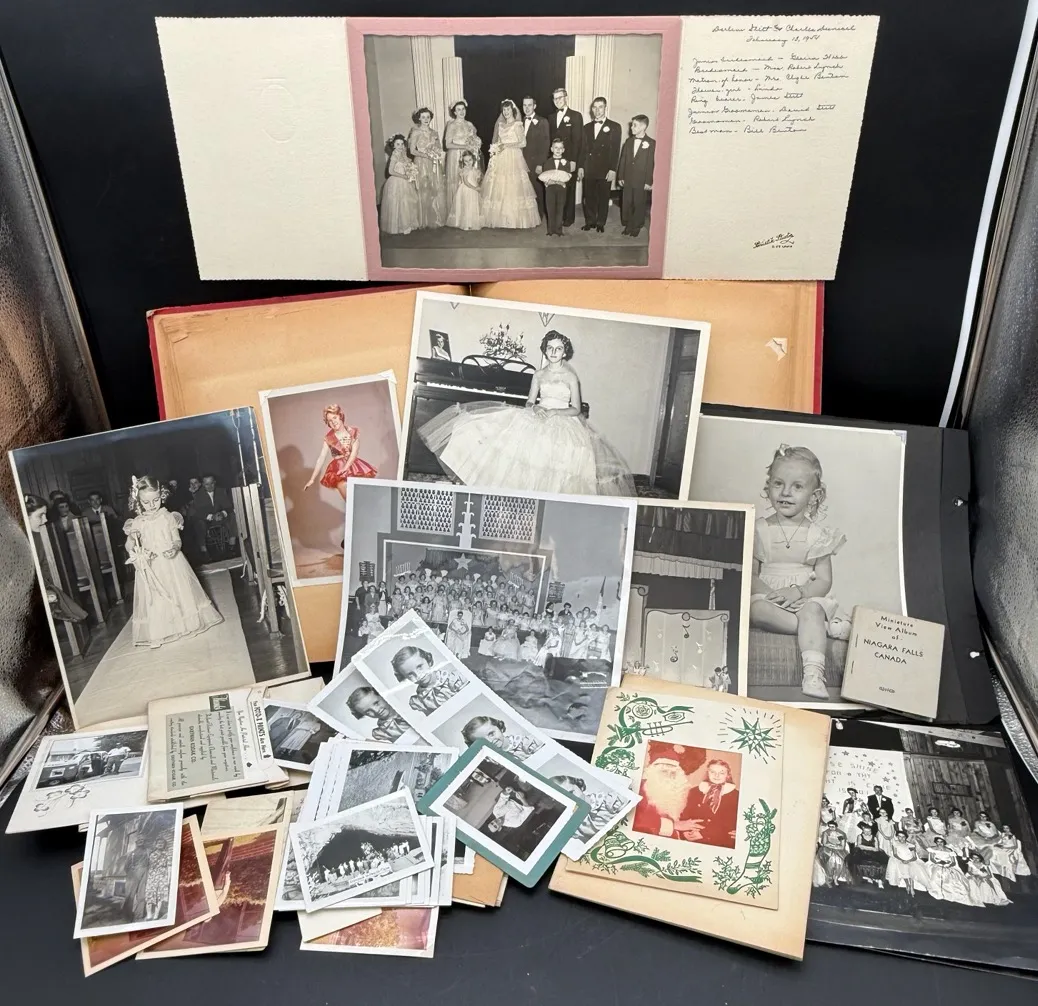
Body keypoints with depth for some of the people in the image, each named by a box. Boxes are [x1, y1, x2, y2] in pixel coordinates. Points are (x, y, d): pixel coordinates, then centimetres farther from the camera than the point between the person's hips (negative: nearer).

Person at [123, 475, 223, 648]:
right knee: (155, 600, 2)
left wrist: (174, 547, -25)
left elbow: (177, 540, -3)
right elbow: (129, 544, 1)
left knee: (180, 592, 8)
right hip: (150, 568, 0)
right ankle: (158, 632, 10)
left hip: (171, 563, 0)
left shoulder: (169, 517, -3)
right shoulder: (137, 523, -3)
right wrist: (133, 550, -21)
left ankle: (187, 622, 23)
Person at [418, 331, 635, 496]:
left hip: (563, 425, -3)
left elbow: (576, 409, -4)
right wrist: (536, 409, -16)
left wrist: (552, 412, -16)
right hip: (538, 421, 3)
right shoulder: (538, 375, 10)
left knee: (556, 467, -17)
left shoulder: (571, 377, 0)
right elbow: (530, 402, 8)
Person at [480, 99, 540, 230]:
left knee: (513, 188, -9)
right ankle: (500, 218, 4)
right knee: (498, 188, 1)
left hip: (513, 159, -6)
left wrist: (506, 145, -12)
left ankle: (516, 220, -6)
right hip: (500, 160, 6)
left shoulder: (517, 124, -2)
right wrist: (495, 148, 3)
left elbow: (523, 143, -8)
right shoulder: (500, 124, 15)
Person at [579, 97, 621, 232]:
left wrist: (612, 169, -12)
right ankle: (589, 221, 17)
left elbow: (615, 150, -5)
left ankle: (600, 223, 14)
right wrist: (580, 167, 5)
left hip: (605, 170, -3)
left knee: (603, 198, 4)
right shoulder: (587, 127, 13)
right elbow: (582, 148, 13)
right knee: (589, 197, 6)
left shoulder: (614, 127, 0)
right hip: (588, 169, 3)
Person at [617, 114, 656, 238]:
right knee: (626, 204, 8)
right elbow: (623, 160, 9)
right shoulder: (628, 141, 8)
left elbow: (652, 164, -9)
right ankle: (627, 225, 22)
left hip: (641, 182, -4)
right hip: (627, 180, 4)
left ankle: (636, 227, 18)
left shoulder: (651, 143, -7)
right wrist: (620, 177, 5)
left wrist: (649, 182, -11)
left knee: (639, 205, 4)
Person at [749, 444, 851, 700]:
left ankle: (814, 675, -44)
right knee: (756, 609, -33)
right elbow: (750, 574, 1)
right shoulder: (760, 529, 4)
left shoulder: (818, 535, 4)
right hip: (767, 597, 0)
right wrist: (770, 594, -18)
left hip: (806, 599, 0)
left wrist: (798, 592, -17)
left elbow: (824, 581, 2)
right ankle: (823, 626, -25)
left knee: (813, 611, -34)